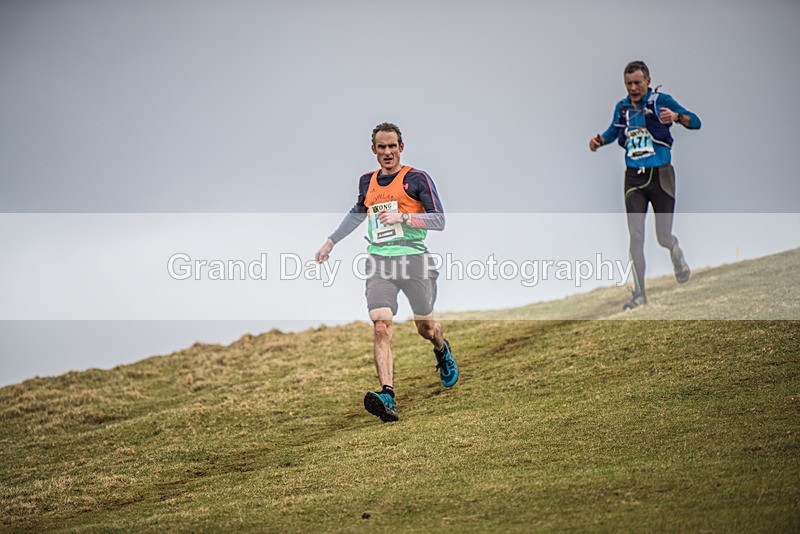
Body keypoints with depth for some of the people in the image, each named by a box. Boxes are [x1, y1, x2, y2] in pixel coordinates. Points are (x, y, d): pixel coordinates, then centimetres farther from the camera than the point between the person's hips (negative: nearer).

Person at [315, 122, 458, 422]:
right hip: (379, 262, 3)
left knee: (425, 328, 11)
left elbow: (439, 220, -7)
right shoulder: (367, 182, 15)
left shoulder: (416, 179, -1)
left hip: (413, 258, -3)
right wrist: (331, 242, 37)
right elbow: (357, 213, 36)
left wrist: (402, 218, -20)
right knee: (381, 327, -16)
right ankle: (387, 397, -27)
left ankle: (443, 352, 49)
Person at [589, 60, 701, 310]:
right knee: (636, 236, -7)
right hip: (634, 177, 3)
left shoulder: (661, 101, -4)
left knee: (663, 236, 2)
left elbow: (695, 122, -7)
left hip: (661, 176, -3)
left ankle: (675, 251, 41)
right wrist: (600, 140, 5)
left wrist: (676, 116, -27)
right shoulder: (622, 107, 8)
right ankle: (639, 294, -4)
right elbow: (613, 131, 27)